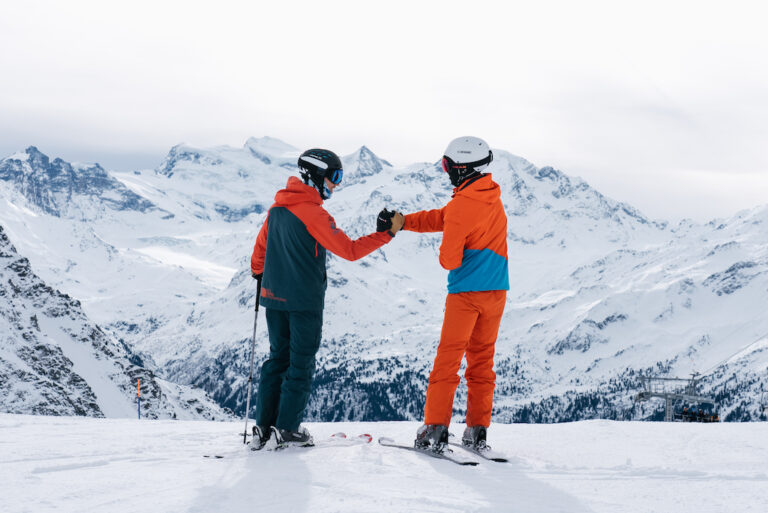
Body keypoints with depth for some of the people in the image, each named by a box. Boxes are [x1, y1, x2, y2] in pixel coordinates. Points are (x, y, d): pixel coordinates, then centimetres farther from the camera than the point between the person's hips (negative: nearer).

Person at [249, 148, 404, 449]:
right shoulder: (313, 213, -17)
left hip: (274, 297, 7)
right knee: (301, 362, 4)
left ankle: (264, 427, 13)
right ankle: (287, 429, 6)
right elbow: (349, 250, -18)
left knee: (278, 358, 14)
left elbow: (260, 248, 17)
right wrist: (385, 234, -14)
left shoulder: (277, 207, 6)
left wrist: (259, 273, 33)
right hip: (305, 300, -7)